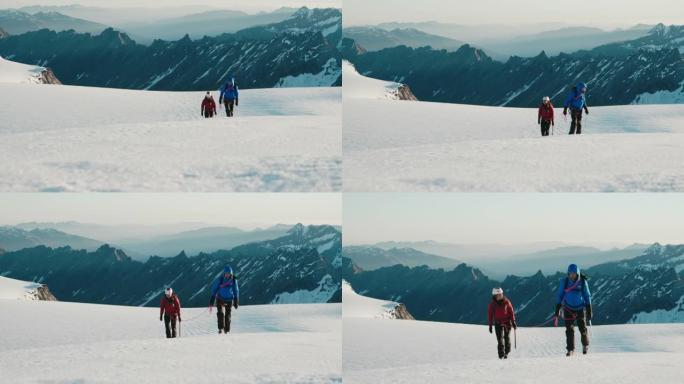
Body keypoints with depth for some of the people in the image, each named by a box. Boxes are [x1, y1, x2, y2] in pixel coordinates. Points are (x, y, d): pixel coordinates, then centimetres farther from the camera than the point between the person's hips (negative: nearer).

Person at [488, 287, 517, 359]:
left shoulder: (506, 302, -4)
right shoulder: (492, 304, -2)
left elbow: (511, 312, 1)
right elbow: (490, 314, 3)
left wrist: (513, 322, -2)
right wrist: (490, 325, 2)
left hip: (507, 322, 0)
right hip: (498, 323, 0)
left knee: (507, 338, 2)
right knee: (500, 339, -8)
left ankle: (506, 352, 18)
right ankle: (501, 354, -6)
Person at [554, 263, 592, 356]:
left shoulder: (582, 282, -8)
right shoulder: (564, 281, -7)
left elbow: (587, 296, -1)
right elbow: (560, 295, 2)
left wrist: (589, 311, -2)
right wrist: (557, 309, -1)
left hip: (580, 308, 0)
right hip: (568, 309, 0)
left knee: (583, 329, 1)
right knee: (569, 329, -5)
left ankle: (585, 345, 27)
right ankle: (570, 349, 4)